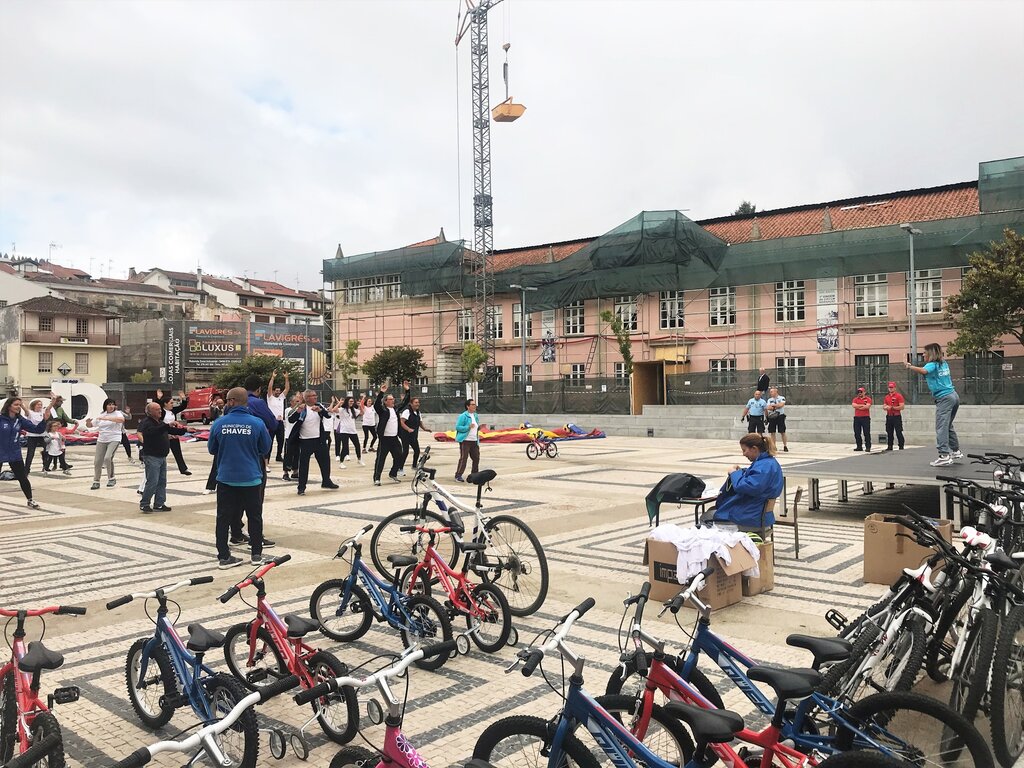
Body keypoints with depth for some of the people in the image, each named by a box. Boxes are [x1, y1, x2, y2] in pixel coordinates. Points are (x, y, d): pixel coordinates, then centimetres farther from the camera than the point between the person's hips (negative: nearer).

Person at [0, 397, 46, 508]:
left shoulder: (20, 420, 0)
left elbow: (37, 429, -1)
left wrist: (45, 420, -15)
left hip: (15, 454, 3)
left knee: (23, 478, 7)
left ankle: (30, 500, 20)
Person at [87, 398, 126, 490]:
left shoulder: (117, 413, -2)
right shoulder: (101, 415, 12)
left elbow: (121, 419, -26)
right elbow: (90, 425, 18)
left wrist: (106, 418, -29)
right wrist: (88, 422, -7)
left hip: (114, 440, -5)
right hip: (101, 441, 5)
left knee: (108, 458, -24)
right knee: (97, 461, 5)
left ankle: (111, 479, -7)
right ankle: (96, 482, 21)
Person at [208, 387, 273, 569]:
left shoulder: (219, 423, -8)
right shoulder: (257, 423, -11)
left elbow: (211, 449, 5)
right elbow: (266, 448, 1)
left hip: (226, 477, 0)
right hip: (251, 478, 0)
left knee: (224, 517, 9)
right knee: (255, 516, 12)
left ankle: (223, 556, 11)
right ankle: (256, 554, 17)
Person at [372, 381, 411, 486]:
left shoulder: (396, 409, 13)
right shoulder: (382, 410, -6)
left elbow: (405, 403, 18)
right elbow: (376, 404, -24)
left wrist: (407, 391, 9)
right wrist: (381, 392, -33)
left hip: (395, 438, 7)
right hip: (384, 439, -7)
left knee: (398, 457, 13)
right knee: (380, 459, -4)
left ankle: (393, 474, 31)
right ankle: (376, 478, 0)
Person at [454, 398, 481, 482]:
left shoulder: (476, 416, 16)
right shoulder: (463, 416, -10)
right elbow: (457, 427, -14)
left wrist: (479, 428, 7)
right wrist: (468, 427, -22)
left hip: (474, 441, 8)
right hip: (465, 441, -8)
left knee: (476, 458, 9)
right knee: (463, 458, -8)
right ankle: (458, 476, -2)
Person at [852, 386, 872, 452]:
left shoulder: (868, 399, 1)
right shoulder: (855, 399, 13)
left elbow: (867, 406, -14)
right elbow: (854, 405, -5)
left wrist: (858, 407, -6)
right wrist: (862, 405, -9)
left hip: (865, 418, -4)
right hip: (857, 418, 5)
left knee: (866, 433, -5)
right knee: (857, 433, 6)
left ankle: (868, 447, -2)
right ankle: (859, 447, 14)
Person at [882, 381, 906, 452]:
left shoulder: (899, 396, -5)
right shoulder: (886, 397, 15)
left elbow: (902, 407, -12)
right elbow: (883, 407, 16)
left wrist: (892, 407, -16)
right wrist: (886, 407, -7)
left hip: (897, 417, -6)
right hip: (889, 416, 6)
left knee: (898, 433, -7)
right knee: (889, 433, 9)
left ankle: (901, 447, -4)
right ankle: (889, 447, 14)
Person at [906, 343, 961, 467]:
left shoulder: (932, 365, -8)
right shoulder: (944, 363, 16)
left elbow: (923, 371, -29)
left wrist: (909, 366, -20)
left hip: (944, 398, -9)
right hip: (953, 396, 9)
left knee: (941, 427, -13)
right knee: (948, 426, 20)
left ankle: (944, 456, -21)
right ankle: (956, 451, 26)